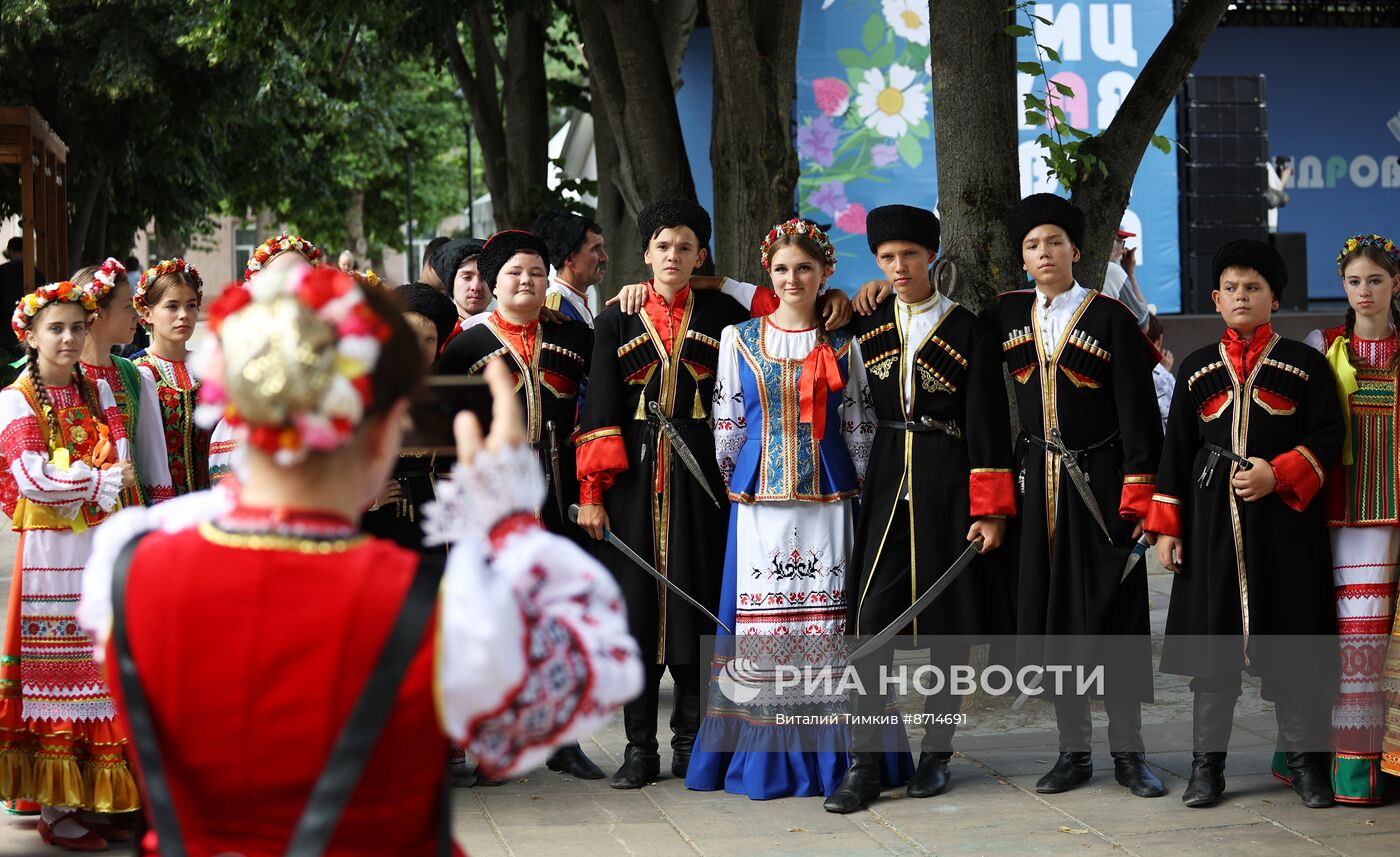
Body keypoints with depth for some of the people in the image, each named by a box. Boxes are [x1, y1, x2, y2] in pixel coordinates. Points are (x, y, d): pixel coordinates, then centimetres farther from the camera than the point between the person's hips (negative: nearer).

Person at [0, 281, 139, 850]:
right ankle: (54, 808, 2)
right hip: (51, 552, -5)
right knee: (55, 674, -4)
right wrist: (102, 477, -8)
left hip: (104, 546, 5)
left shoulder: (97, 392, 13)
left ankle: (89, 797, 12)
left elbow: (120, 460, 5)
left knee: (101, 665, 4)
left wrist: (73, 482, -11)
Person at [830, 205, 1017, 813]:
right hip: (887, 485, 2)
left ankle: (936, 754, 16)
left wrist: (990, 511, -9)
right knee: (870, 621, -8)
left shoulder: (968, 332, 0)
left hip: (949, 489, -2)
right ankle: (863, 766, -6)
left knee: (948, 623, 4)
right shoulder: (864, 329, 8)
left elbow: (988, 427, -3)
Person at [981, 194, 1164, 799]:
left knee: (1115, 613, -1)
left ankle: (1127, 751, 8)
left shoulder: (1111, 318, -5)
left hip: (1100, 482, -3)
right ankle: (1074, 751, 14)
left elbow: (1138, 413, -7)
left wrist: (1138, 496, -11)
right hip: (1037, 481, 3)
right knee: (1048, 613, 5)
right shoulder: (1007, 314, 6)